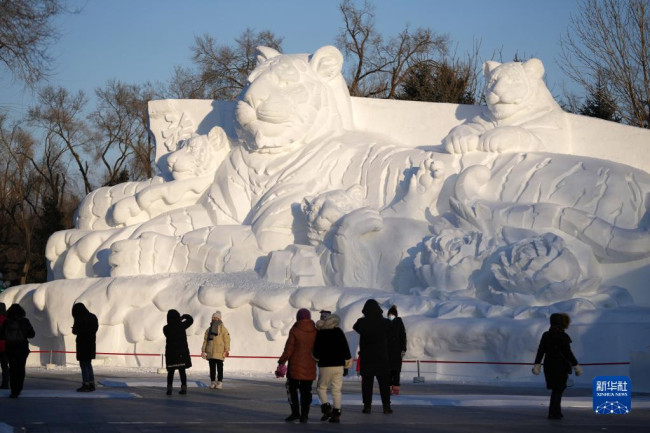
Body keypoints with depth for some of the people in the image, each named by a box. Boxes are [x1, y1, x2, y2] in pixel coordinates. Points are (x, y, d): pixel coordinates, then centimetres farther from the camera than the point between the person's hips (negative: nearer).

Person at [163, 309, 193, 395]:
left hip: (170, 352, 1)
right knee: (182, 370, 7)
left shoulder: (166, 328, -6)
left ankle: (169, 388, -4)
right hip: (182, 351, -1)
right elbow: (190, 320, 4)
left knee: (171, 371, 7)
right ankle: (184, 388, 7)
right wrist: (184, 316, 22)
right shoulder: (181, 326, -10)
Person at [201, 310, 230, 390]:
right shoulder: (209, 329, 16)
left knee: (219, 367, -4)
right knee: (212, 368, 6)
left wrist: (226, 350, -11)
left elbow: (227, 340, -4)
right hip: (210, 352, 5)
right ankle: (212, 382, 11)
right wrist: (203, 350, 11)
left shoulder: (223, 329, 1)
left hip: (219, 353, -5)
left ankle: (220, 382, -1)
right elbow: (205, 340, 17)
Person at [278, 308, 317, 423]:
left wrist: (282, 361, -2)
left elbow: (289, 349, -11)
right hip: (310, 366, 4)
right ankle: (304, 415, 7)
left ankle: (295, 412, 3)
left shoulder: (294, 331, -11)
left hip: (296, 366, -4)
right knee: (306, 391, 9)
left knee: (291, 388, 11)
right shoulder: (315, 332, 1)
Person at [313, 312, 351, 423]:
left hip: (325, 365, -3)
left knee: (321, 387, 11)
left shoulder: (320, 333, -6)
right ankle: (337, 413, 2)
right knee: (337, 390, 6)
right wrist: (348, 359, 14)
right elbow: (345, 346, 3)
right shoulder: (339, 332, 3)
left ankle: (326, 407, -7)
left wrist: (316, 357, 15)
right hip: (339, 365, 3)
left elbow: (316, 350, -5)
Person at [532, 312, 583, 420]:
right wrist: (576, 365, -5)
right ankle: (553, 413, -2)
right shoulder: (563, 337, -12)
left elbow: (541, 350, 4)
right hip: (561, 366, -6)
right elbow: (568, 353, -12)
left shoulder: (546, 335, 5)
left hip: (548, 365, 6)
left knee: (556, 389, 16)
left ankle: (556, 412, 22)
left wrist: (537, 364, 8)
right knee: (558, 390, 1)